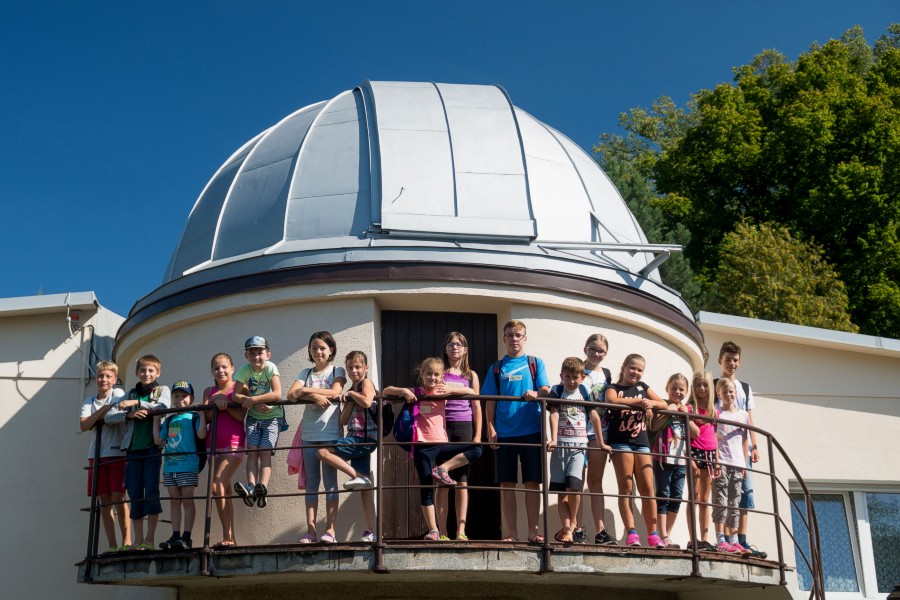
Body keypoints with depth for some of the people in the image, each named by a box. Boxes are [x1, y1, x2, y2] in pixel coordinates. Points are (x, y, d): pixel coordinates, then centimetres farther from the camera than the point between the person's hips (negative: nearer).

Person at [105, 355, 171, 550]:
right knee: (134, 493, 0)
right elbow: (109, 416, 7)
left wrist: (137, 403, -13)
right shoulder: (131, 394, 17)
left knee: (151, 490, -8)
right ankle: (138, 541, 4)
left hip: (152, 447, -3)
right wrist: (129, 414, -11)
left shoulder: (162, 390, 10)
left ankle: (150, 539, -4)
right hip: (133, 448, 3)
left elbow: (164, 407, -12)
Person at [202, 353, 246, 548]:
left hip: (234, 443, -5)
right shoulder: (209, 392, 16)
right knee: (224, 490, 5)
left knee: (217, 486, -19)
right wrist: (215, 403, -11)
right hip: (214, 444, 5)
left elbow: (241, 415, -9)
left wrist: (225, 404, -18)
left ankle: (227, 536, -15)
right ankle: (231, 538, 8)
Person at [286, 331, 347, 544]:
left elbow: (335, 392, -11)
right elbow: (291, 394, -1)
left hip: (331, 432, -3)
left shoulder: (337, 371, 8)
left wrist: (306, 390, -6)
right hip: (309, 433, 3)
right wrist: (314, 396, -16)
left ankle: (330, 529, -4)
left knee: (330, 481, -3)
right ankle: (310, 530, 3)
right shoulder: (306, 373, 15)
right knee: (311, 482, 2)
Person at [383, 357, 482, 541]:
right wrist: (403, 391, -17)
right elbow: (386, 391, 2)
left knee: (476, 450, -12)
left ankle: (442, 469, -11)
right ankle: (433, 530, 3)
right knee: (426, 487, -3)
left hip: (442, 443, 3)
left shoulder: (443, 393, 8)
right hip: (422, 446, -3)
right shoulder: (415, 393, 3)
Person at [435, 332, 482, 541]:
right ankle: (442, 531, -1)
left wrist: (477, 435, 3)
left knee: (462, 480, -1)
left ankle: (461, 530, -2)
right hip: (442, 426, -1)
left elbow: (477, 408, 10)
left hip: (464, 427, 1)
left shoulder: (471, 375, 13)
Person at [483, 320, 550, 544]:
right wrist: (491, 429, -1)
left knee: (532, 482, -1)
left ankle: (533, 530, 5)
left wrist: (536, 394, -24)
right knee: (506, 483, 1)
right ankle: (511, 532, 7)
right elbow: (491, 401, 9)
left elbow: (546, 391, -1)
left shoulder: (535, 363, 9)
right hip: (504, 432, 1)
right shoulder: (497, 368, 12)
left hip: (531, 430, -1)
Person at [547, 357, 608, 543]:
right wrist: (553, 439, -18)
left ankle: (571, 523, 6)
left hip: (579, 445, 0)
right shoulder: (556, 391, 6)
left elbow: (594, 416, 12)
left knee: (573, 486, -15)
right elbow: (554, 414, -6)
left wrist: (601, 443, 13)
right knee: (561, 490, -1)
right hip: (560, 444, 0)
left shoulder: (584, 392, 10)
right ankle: (567, 529, 2)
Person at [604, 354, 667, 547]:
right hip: (621, 442, -4)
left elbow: (664, 404, 17)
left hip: (641, 442, 4)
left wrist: (651, 403, -5)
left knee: (648, 489, -2)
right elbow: (611, 400, -18)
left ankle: (653, 535, 1)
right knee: (626, 488, -6)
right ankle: (631, 533, -10)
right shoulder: (614, 387, 5)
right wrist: (638, 401, -18)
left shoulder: (642, 387, 19)